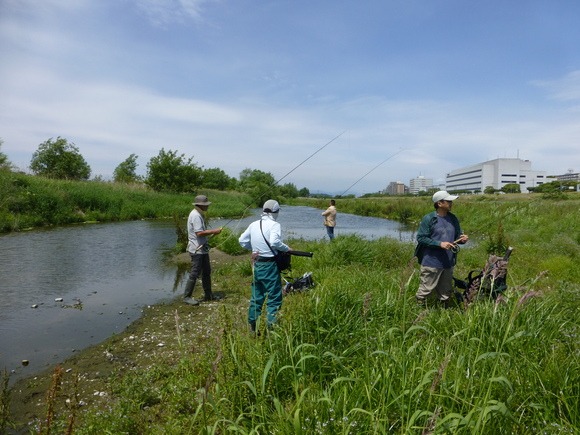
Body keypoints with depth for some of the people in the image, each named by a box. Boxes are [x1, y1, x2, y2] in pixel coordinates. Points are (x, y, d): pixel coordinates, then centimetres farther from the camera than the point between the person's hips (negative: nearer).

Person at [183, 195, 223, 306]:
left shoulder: (199, 214, 13)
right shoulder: (196, 216, -19)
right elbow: (199, 233, -27)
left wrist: (210, 232, 9)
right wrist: (213, 231, -21)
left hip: (202, 249, 11)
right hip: (197, 250, -11)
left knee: (206, 271, 17)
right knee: (195, 273, -4)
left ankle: (208, 294, 28)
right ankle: (187, 297, 6)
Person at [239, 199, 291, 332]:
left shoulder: (253, 225, 6)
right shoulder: (274, 225, -12)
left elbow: (242, 241, 10)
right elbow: (275, 242, -28)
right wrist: (286, 248, -12)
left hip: (256, 264, 7)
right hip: (269, 265, -6)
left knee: (256, 295, 18)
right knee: (274, 297, 3)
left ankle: (253, 325, 26)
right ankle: (272, 325, 3)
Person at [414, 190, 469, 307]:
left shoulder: (453, 219, 8)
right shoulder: (428, 219, -10)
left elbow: (457, 236, 18)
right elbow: (420, 238, -13)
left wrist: (462, 239, -6)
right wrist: (439, 244, -21)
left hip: (448, 263, 6)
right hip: (431, 263, -6)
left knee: (445, 293, 17)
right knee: (425, 290, -1)